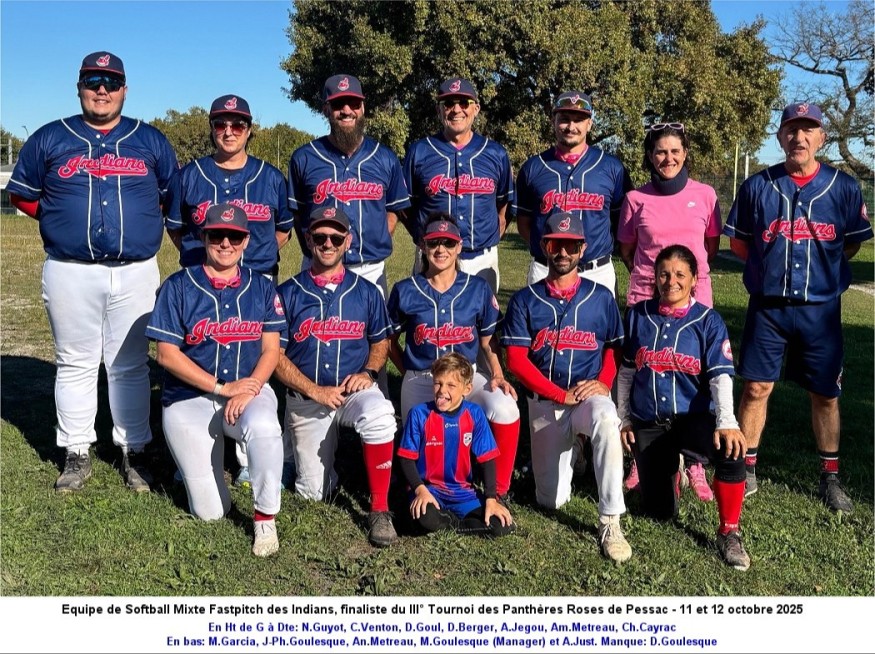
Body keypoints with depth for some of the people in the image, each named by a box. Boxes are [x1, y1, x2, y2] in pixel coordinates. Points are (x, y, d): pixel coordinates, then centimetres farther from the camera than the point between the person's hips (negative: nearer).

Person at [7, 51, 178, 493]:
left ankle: (134, 452, 15)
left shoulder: (150, 141, 10)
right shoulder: (50, 139, 8)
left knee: (129, 366, 6)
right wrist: (63, 221, 6)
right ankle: (77, 453, 17)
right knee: (75, 365, 7)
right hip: (70, 273, 0)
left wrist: (139, 223, 6)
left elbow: (175, 196, 16)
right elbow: (22, 194, 15)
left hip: (136, 273, 0)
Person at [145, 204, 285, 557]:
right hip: (190, 398, -1)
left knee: (263, 426, -38)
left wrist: (250, 388, -17)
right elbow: (167, 355, -7)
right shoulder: (178, 286, -2)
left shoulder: (262, 287, 6)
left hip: (250, 388, 1)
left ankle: (265, 518, -18)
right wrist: (222, 388, -14)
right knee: (211, 512, -5)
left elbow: (271, 349, 2)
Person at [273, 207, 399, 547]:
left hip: (356, 390, 0)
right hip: (306, 399, 0)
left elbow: (380, 342, 14)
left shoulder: (366, 292, 4)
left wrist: (368, 373, -8)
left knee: (379, 414, -37)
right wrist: (315, 391, -14)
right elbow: (275, 355, -4)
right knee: (314, 492, 0)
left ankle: (379, 510, -22)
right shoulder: (288, 293, -2)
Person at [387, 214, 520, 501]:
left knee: (506, 410, -31)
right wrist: (409, 374, 6)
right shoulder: (405, 291, 2)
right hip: (419, 380, 0)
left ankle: (498, 491, -12)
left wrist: (497, 375, -7)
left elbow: (489, 340, 8)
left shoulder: (478, 289, 3)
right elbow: (390, 339, 13)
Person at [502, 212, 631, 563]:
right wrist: (563, 395, -13)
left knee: (606, 421, -39)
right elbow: (516, 359, -4)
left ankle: (610, 523, -29)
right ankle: (569, 452, 36)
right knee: (552, 500, 1)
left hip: (590, 396, -1)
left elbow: (614, 348, 11)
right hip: (544, 402, 1)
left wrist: (603, 383, -10)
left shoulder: (601, 297, 5)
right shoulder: (525, 300, 2)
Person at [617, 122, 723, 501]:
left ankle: (694, 465, 8)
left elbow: (712, 245, 14)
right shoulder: (636, 199, 3)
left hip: (694, 295, 0)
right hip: (644, 296, 0)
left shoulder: (704, 195, 4)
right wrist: (650, 272, 5)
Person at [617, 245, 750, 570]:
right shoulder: (639, 315, 3)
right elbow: (626, 371, 10)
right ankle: (669, 467, 38)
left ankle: (729, 533, -14)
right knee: (661, 512, 2)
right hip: (647, 424, 2)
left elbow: (720, 376, -13)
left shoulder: (708, 320, -4)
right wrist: (624, 418, 9)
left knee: (731, 451, -35)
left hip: (692, 417, -2)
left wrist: (726, 422, -28)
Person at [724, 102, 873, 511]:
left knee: (825, 394, 8)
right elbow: (738, 242, 9)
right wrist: (770, 267, 2)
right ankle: (746, 469, 18)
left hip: (821, 307, 0)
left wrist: (819, 268, 3)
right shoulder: (757, 186, 0)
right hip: (768, 306, 0)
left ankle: (830, 477, 23)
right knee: (756, 387, 3)